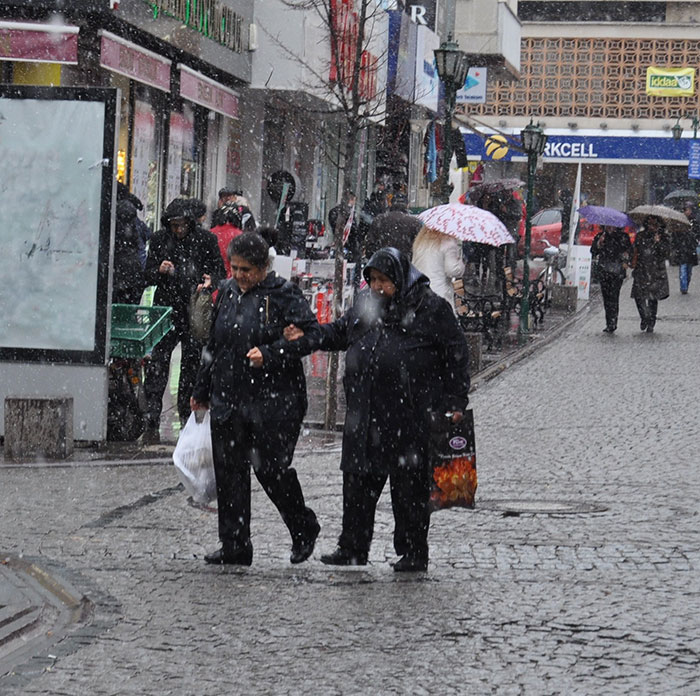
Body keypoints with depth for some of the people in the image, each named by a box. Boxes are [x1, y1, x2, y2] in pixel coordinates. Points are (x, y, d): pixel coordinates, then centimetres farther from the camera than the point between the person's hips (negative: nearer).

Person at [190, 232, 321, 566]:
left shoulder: (283, 294, -6)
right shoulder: (227, 291, 13)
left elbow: (310, 334, -12)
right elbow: (213, 345, 23)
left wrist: (269, 354, -20)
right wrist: (201, 390, 27)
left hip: (274, 400, -6)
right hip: (227, 398, 6)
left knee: (271, 468, -5)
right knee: (229, 470, 4)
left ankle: (304, 529, 19)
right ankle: (235, 547, 11)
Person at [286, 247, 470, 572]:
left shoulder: (431, 308, -5)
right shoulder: (366, 304, 12)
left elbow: (455, 354, -2)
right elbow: (340, 332, 22)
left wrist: (455, 401, -5)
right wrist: (309, 336, 3)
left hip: (410, 415, -6)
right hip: (366, 414, 6)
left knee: (409, 486, 3)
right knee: (358, 482, 8)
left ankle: (413, 553, 13)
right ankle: (352, 548, 17)